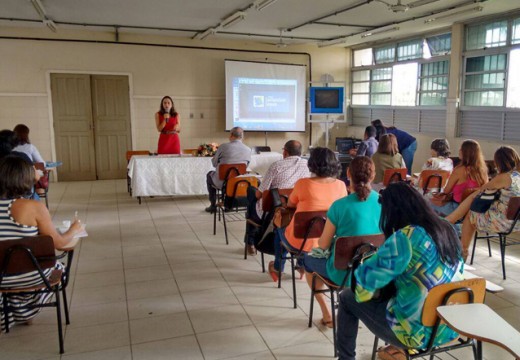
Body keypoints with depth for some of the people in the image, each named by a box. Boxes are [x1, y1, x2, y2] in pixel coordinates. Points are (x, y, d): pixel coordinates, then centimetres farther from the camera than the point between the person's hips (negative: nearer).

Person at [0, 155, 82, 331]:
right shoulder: (34, 207, -19)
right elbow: (58, 243, -11)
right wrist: (73, 229, 8)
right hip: (29, 276, -4)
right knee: (56, 267, 29)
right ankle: (23, 311, 37)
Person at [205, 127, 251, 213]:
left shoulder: (223, 147, -11)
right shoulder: (248, 150, -5)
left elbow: (214, 163, 1)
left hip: (222, 182, -3)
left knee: (210, 174, 30)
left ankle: (213, 205, 31)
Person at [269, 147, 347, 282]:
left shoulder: (303, 183, -19)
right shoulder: (341, 185, -9)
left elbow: (290, 205, 0)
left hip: (300, 243, -3)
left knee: (280, 230, 32)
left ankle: (277, 268, 51)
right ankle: (302, 266, 53)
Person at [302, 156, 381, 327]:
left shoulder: (339, 206, -20)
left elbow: (323, 245, -11)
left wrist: (331, 238, 13)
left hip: (343, 273, -5)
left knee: (308, 259, 26)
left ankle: (327, 314, 28)